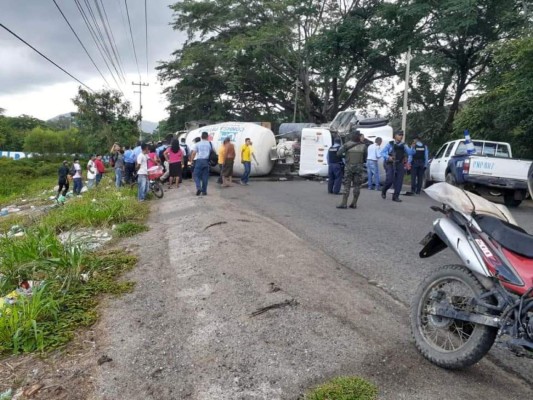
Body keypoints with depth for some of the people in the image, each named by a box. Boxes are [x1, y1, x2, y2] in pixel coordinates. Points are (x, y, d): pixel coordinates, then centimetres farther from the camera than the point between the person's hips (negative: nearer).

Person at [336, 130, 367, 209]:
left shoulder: (346, 144, -6)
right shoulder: (363, 146, -2)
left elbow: (338, 153, -9)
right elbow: (365, 157, 7)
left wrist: (344, 156, 11)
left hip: (349, 167, -1)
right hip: (359, 167, 1)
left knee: (347, 185, 2)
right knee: (357, 185, 7)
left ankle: (344, 203, -4)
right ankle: (354, 203, 7)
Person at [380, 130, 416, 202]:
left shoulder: (404, 145, 8)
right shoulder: (390, 144, 0)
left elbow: (411, 153, -2)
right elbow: (382, 152, -2)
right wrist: (388, 157, -20)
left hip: (399, 165, 3)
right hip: (390, 164, -3)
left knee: (399, 181, -1)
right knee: (390, 180, -13)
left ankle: (395, 196, 10)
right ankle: (383, 191, 16)